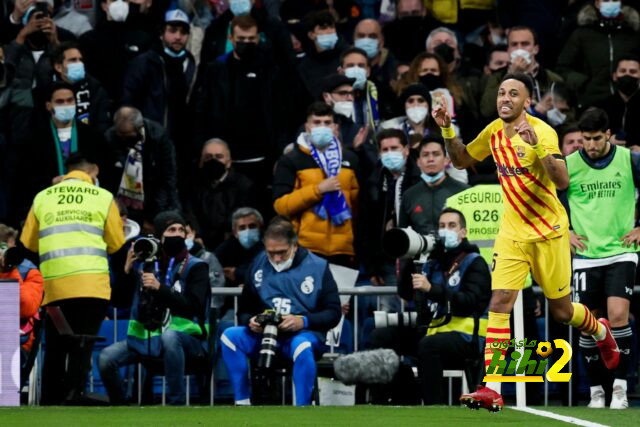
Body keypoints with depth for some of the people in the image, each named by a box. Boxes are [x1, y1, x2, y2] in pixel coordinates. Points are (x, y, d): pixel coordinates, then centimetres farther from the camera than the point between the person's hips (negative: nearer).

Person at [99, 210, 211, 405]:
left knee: (169, 336, -40)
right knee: (105, 358, -19)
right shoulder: (143, 263, 9)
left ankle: (176, 408, -33)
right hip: (145, 337, 4)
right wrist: (126, 271, -8)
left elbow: (194, 306, -15)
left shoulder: (195, 267, -1)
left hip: (185, 336, -4)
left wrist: (159, 288, -24)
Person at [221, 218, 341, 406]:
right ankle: (242, 403, -18)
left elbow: (333, 313, -2)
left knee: (302, 346, -39)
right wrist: (250, 322, -8)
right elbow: (244, 311, 16)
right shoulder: (259, 265, 10)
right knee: (230, 336, -22)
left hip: (304, 333, -4)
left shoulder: (317, 267, 0)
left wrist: (303, 321, -19)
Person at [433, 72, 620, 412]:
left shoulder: (541, 132, -18)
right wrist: (447, 131, -1)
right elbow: (461, 160, 17)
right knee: (500, 300, -13)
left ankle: (600, 332, 44)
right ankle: (491, 389, -18)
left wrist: (538, 148, -42)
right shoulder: (493, 132, 1)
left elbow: (562, 182, -29)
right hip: (512, 231, 4)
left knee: (561, 311, 8)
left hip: (548, 231, -4)